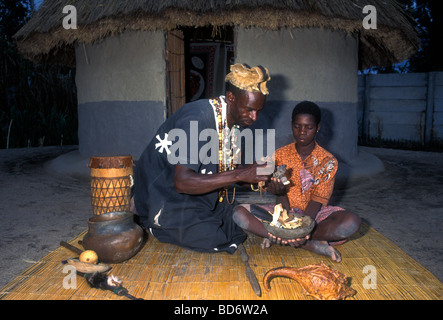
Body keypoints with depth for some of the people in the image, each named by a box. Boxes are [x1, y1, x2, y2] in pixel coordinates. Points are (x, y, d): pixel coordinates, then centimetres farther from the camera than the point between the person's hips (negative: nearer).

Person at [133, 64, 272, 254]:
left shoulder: (237, 120, -1)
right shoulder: (196, 119, -28)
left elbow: (228, 171, 5)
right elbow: (182, 182, -35)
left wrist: (260, 176, -15)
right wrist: (239, 175, -37)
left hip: (200, 197, 8)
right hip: (166, 200, -8)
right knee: (212, 239, -22)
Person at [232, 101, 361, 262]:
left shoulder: (328, 161, -7)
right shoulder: (280, 155, -3)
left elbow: (317, 200, -14)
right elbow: (281, 196, -9)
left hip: (313, 214, 0)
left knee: (352, 222, -31)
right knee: (240, 213, -25)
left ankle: (276, 238, -26)